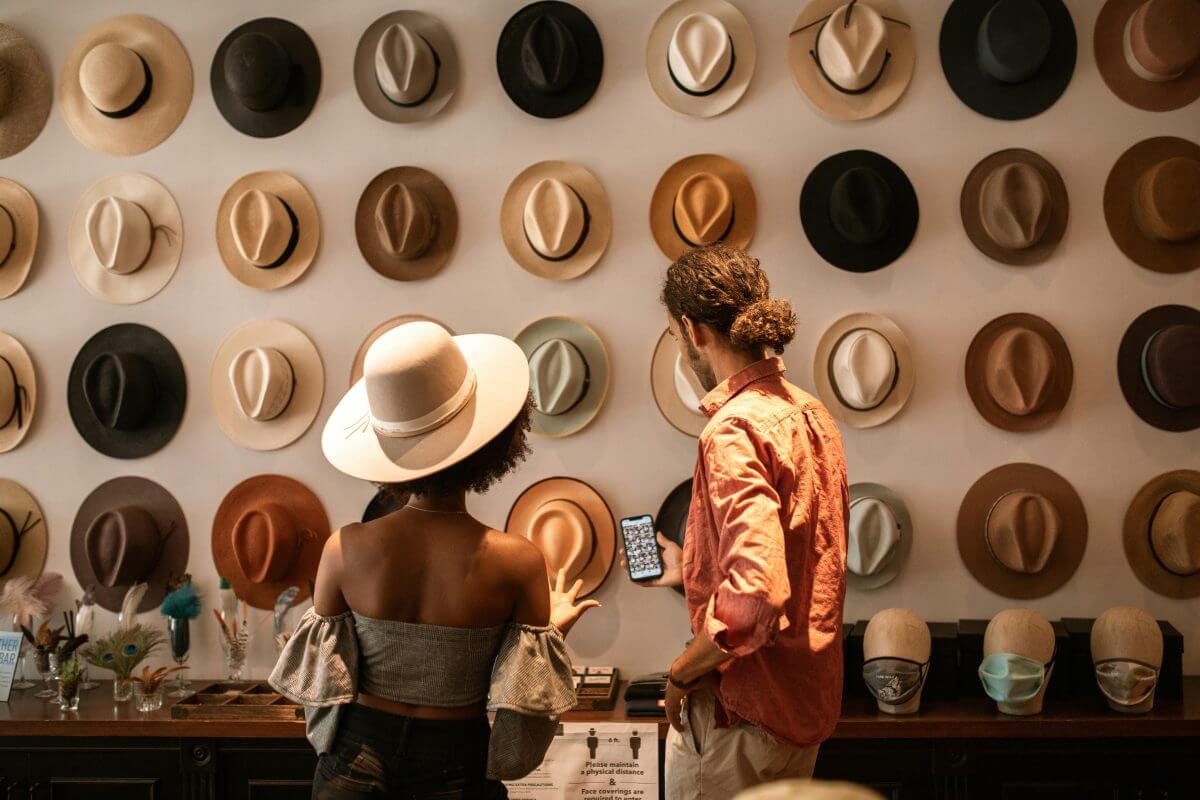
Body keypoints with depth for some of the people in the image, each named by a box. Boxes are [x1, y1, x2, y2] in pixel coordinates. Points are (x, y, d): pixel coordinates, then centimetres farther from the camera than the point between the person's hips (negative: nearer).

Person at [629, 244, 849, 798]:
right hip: (809, 701, 9)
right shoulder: (811, 414, 7)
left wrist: (682, 671, -18)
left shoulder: (735, 429, -22)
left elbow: (756, 592, -32)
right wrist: (688, 570, 26)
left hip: (742, 711, -9)